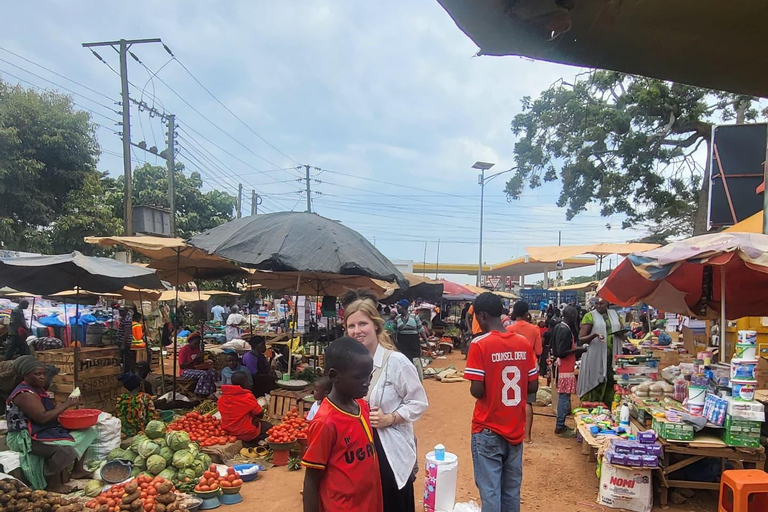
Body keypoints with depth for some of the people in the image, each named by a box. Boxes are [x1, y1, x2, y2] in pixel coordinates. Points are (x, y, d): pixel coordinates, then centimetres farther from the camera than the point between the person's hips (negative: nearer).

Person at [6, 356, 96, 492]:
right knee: (63, 448, -34)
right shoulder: (24, 394, -20)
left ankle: (77, 470, 13)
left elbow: (51, 410, 13)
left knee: (85, 432, 8)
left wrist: (68, 403, -3)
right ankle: (53, 484, -15)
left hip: (47, 430, 11)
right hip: (26, 438, -10)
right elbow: (42, 417, -28)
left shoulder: (38, 389, 12)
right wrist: (66, 405, -21)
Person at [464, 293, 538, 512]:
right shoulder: (524, 343, -1)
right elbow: (533, 386, 4)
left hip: (488, 430, -5)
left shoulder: (479, 344, -15)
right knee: (512, 490, 16)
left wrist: (489, 392, 4)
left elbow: (477, 391, -17)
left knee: (490, 491, 4)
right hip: (516, 428, 5)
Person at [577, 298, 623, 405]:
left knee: (611, 384, 5)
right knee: (595, 386, -4)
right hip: (596, 357, -4)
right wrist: (594, 335, -23)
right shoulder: (589, 316, -1)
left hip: (613, 356, 4)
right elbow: (581, 338, -4)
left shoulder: (615, 314, 14)